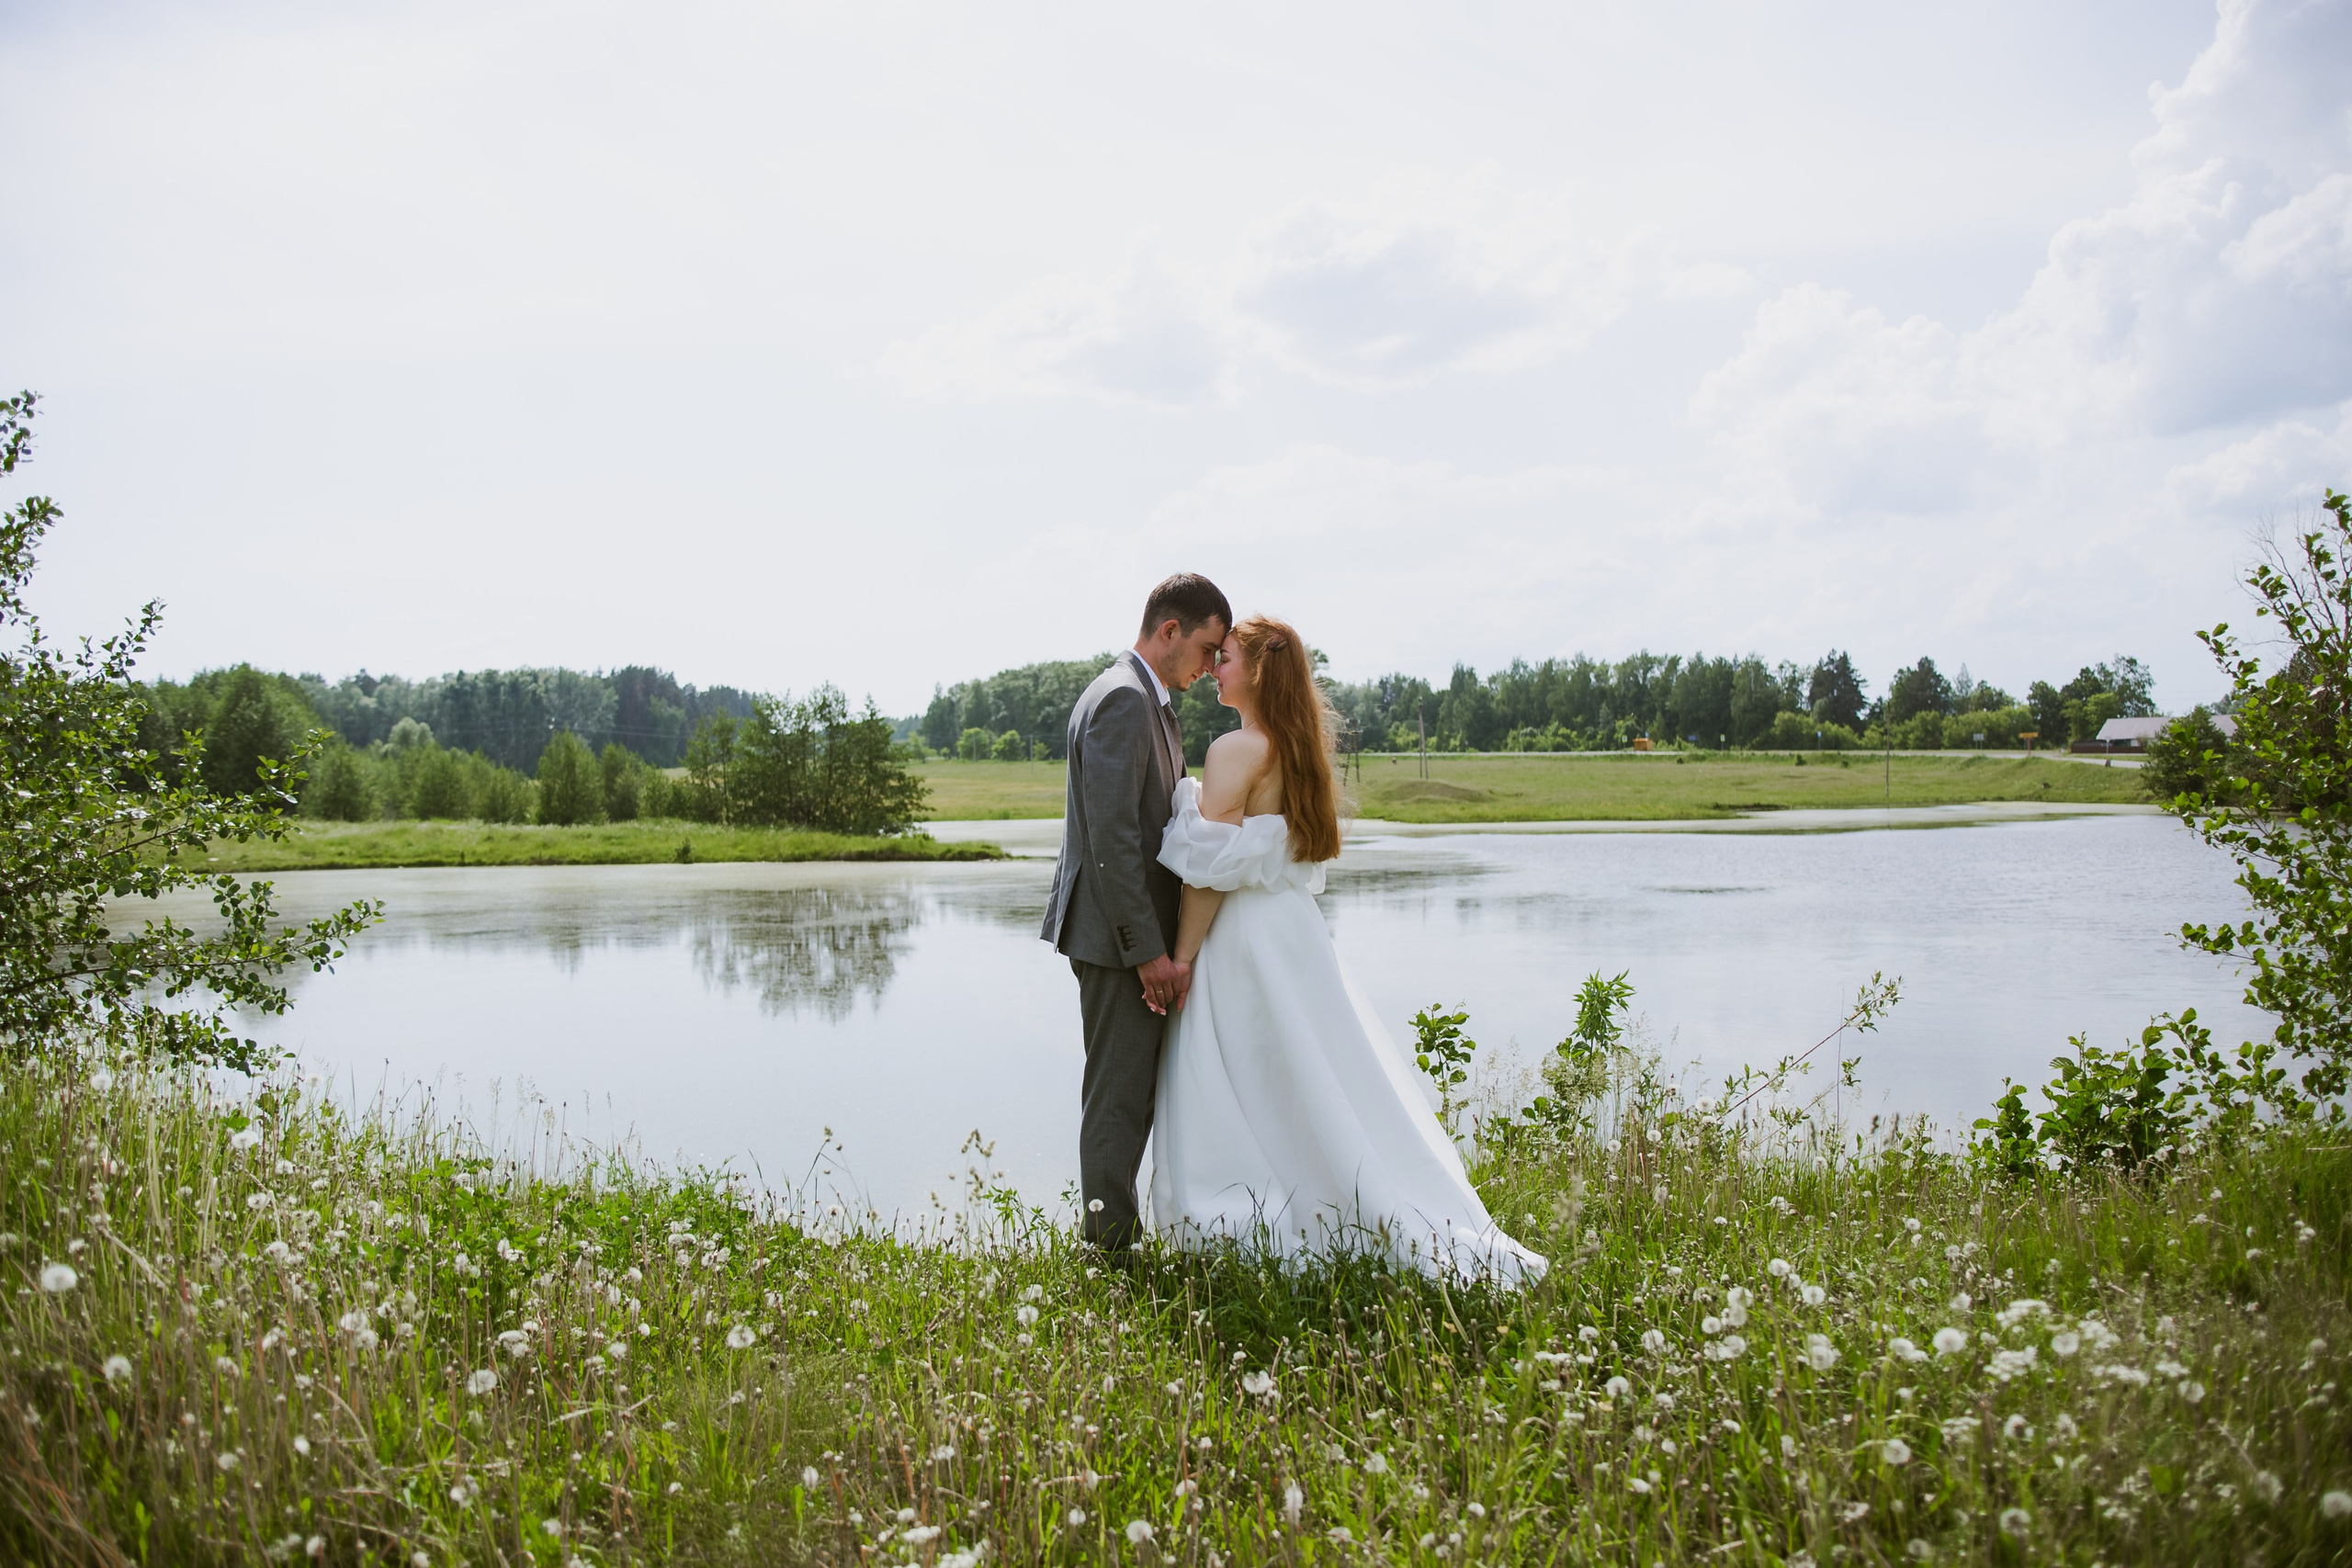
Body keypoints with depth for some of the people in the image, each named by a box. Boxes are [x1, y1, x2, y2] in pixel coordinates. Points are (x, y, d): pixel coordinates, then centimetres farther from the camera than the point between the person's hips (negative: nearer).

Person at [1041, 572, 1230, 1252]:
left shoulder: (1146, 700, 16)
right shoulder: (1122, 700, -17)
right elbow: (1112, 838, -22)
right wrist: (1150, 951, -21)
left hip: (1135, 934, 10)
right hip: (1119, 937, -10)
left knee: (1126, 1091, 16)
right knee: (1120, 1096, -2)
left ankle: (1108, 1228, 25)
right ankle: (1112, 1241, 6)